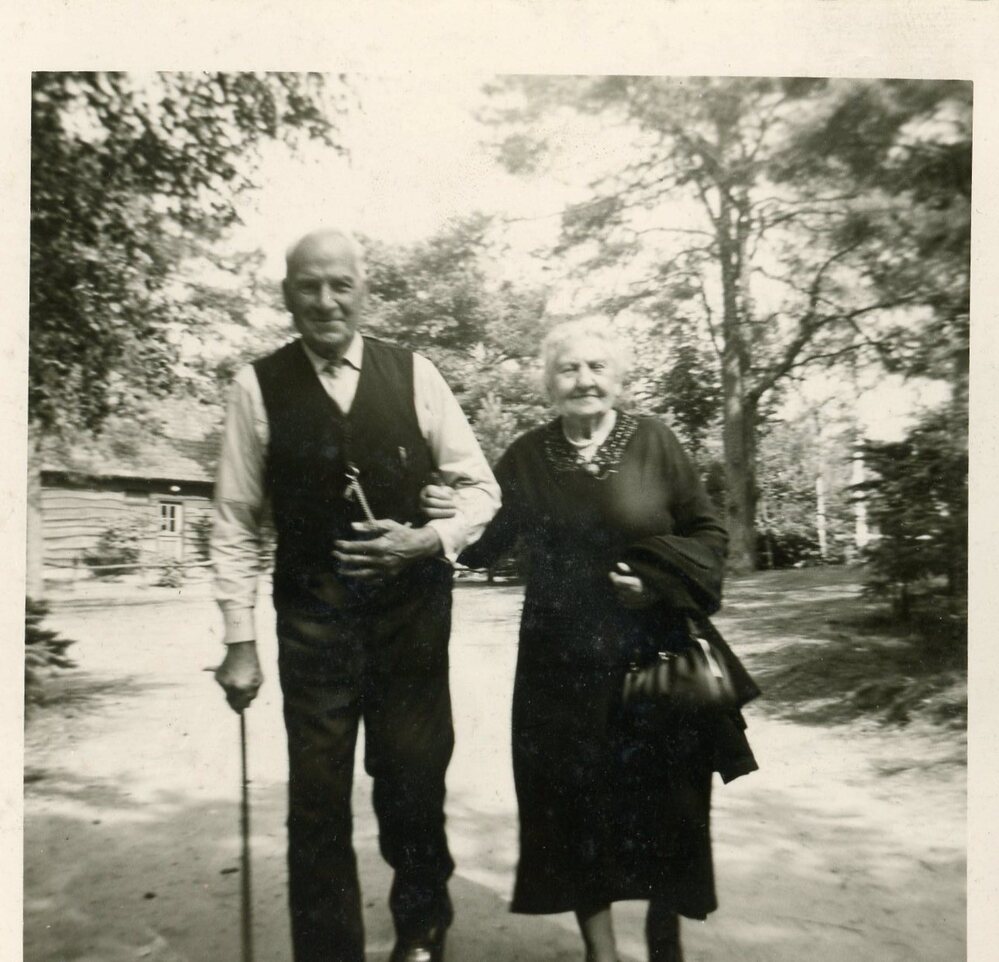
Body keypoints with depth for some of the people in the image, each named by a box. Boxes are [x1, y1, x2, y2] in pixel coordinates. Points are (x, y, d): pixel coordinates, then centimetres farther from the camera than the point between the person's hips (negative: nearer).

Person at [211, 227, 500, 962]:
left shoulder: (413, 374, -2)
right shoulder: (258, 386, -2)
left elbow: (481, 488, 2)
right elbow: (236, 523, 0)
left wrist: (428, 540, -16)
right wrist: (241, 640, -3)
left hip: (411, 607, 1)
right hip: (313, 615, 0)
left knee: (415, 785, 13)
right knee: (317, 800, 7)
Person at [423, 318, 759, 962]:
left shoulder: (654, 442, -3)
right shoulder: (527, 457, 2)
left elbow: (708, 531, 2)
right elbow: (485, 547, 7)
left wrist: (659, 578, -14)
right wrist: (451, 516, -13)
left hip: (653, 661, -1)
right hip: (562, 668, 1)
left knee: (663, 806, 10)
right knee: (575, 809, 7)